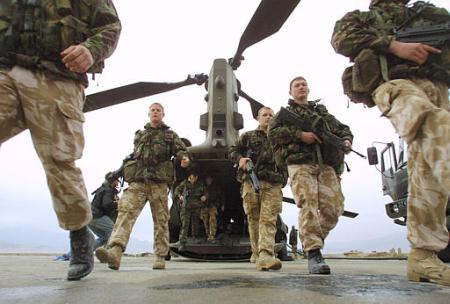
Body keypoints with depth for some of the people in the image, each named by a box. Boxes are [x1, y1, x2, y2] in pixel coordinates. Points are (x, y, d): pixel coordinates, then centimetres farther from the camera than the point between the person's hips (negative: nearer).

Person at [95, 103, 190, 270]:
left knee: (160, 219, -1)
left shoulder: (170, 135, 16)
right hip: (138, 181, 2)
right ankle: (115, 251, -31)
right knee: (126, 211, -19)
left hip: (159, 182, -2)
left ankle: (160, 257, 7)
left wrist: (184, 157, -18)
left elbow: (180, 149, 5)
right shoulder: (139, 134, 24)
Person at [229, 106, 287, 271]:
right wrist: (240, 158, -6)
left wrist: (283, 179, 10)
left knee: (268, 220, -14)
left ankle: (265, 256, -24)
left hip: (272, 184, 0)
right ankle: (256, 253, 18)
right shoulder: (248, 136, 18)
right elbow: (233, 150, 15)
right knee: (254, 219, 4)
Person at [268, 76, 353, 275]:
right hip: (300, 164, -3)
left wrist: (346, 140, 7)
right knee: (308, 206, -18)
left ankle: (314, 240, 15)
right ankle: (313, 254, -16)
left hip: (326, 165, 4)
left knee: (334, 207, -7)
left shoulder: (323, 112, 32)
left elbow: (343, 129, 31)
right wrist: (299, 134, -9)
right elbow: (272, 133, 3)